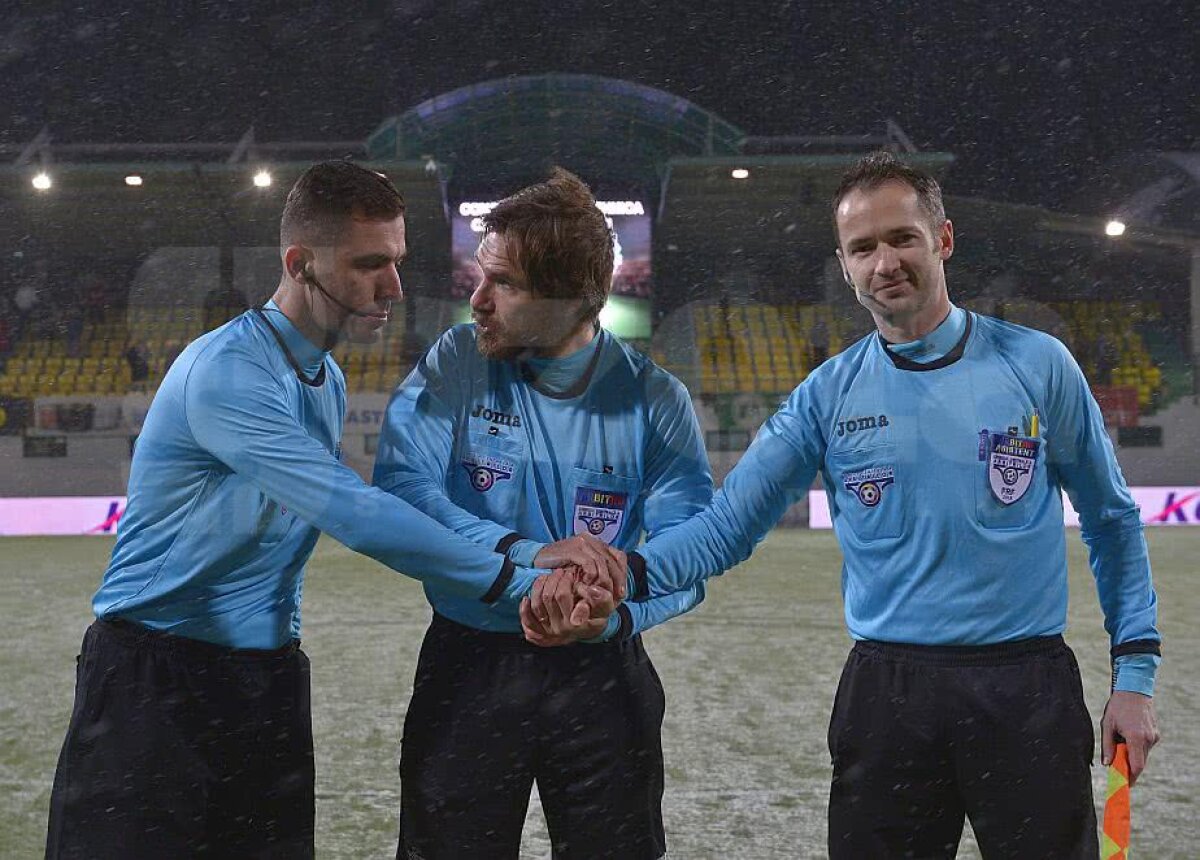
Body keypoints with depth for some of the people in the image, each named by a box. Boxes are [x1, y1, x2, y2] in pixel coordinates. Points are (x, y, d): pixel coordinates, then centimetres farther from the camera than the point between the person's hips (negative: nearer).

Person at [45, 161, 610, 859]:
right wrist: (519, 585, -23)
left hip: (269, 679, 8)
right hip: (156, 680, -8)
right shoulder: (227, 372, -20)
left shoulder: (328, 380, 10)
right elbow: (354, 515, -27)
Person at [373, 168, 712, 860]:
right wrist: (527, 554, -29)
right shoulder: (456, 365, -4)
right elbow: (401, 488, -17)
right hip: (468, 666, 0)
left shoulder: (654, 399, -5)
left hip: (600, 673, 0)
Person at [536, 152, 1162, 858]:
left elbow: (1112, 520, 8)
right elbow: (727, 524, -3)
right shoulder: (828, 395, 3)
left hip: (1031, 692, -1)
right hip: (886, 691, 1)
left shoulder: (1038, 364, 1)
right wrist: (626, 572, -22)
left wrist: (1135, 673, 2)